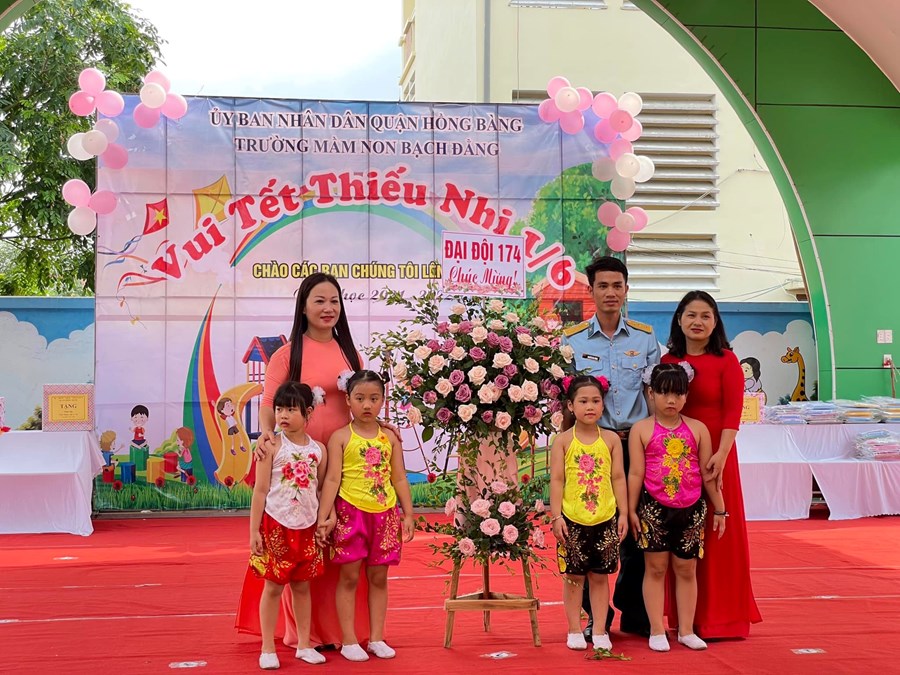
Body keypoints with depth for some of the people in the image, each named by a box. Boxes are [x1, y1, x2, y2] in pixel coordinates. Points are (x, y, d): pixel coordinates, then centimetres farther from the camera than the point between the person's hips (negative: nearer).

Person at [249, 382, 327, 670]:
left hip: (306, 527, 3)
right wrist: (254, 531, -10)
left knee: (302, 585, 11)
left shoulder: (318, 449, 3)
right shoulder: (273, 447, -8)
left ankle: (304, 645, 21)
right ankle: (268, 649, 11)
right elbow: (260, 491, -7)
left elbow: (321, 490, 10)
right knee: (273, 586, 3)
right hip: (276, 524, -3)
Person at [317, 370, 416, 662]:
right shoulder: (341, 437, -3)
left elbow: (400, 479, 10)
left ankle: (377, 638, 16)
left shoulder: (390, 438, 8)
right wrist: (324, 516, -15)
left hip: (385, 514, 4)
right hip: (351, 512, -3)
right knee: (350, 577, 1)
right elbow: (332, 479, -8)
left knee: (379, 577, 9)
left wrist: (408, 515, 6)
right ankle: (349, 641, 8)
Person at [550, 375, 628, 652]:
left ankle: (599, 630, 16)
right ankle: (574, 631, 16)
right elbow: (557, 480, -3)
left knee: (600, 575, 8)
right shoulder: (563, 441, -2)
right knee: (574, 576, 6)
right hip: (572, 519, -1)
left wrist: (623, 513, 3)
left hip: (605, 519, 1)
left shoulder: (611, 439, 3)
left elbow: (618, 478, 5)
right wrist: (556, 516, -8)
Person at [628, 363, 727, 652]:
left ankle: (686, 630, 17)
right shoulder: (641, 429, -1)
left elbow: (707, 473, 8)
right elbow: (635, 473, -1)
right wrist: (631, 510, -3)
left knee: (686, 569, 9)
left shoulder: (697, 429, 5)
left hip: (691, 508, 2)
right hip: (654, 507, -2)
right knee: (656, 568, 3)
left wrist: (719, 509, 9)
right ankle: (657, 631, 10)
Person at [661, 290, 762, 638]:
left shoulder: (726, 360, -2)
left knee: (717, 531, 1)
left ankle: (719, 616, 11)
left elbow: (733, 411, -10)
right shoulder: (668, 361, 8)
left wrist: (721, 454, -21)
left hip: (715, 456, -3)